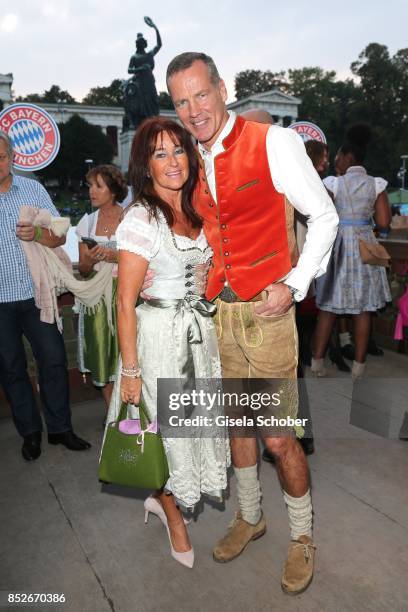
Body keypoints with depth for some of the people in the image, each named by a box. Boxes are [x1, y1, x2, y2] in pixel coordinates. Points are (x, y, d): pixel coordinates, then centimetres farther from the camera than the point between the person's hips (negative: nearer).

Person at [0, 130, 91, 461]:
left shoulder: (33, 189, 4)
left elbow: (59, 237, 3)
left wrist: (38, 234, -18)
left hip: (35, 295, 1)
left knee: (54, 360, 5)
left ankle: (60, 428, 21)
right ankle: (30, 432, 26)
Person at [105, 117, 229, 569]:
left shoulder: (195, 210, 7)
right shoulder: (141, 219, -15)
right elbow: (125, 302, -15)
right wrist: (131, 370, -16)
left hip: (202, 330, 7)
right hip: (160, 333, -7)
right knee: (167, 427, 9)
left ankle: (162, 496, 42)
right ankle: (173, 517, 36)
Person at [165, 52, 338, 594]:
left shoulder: (273, 143, -9)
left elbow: (324, 216, -6)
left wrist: (294, 286, -12)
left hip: (266, 311, -5)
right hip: (219, 312, 6)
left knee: (279, 439, 2)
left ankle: (302, 538, 28)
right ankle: (249, 517, 40)